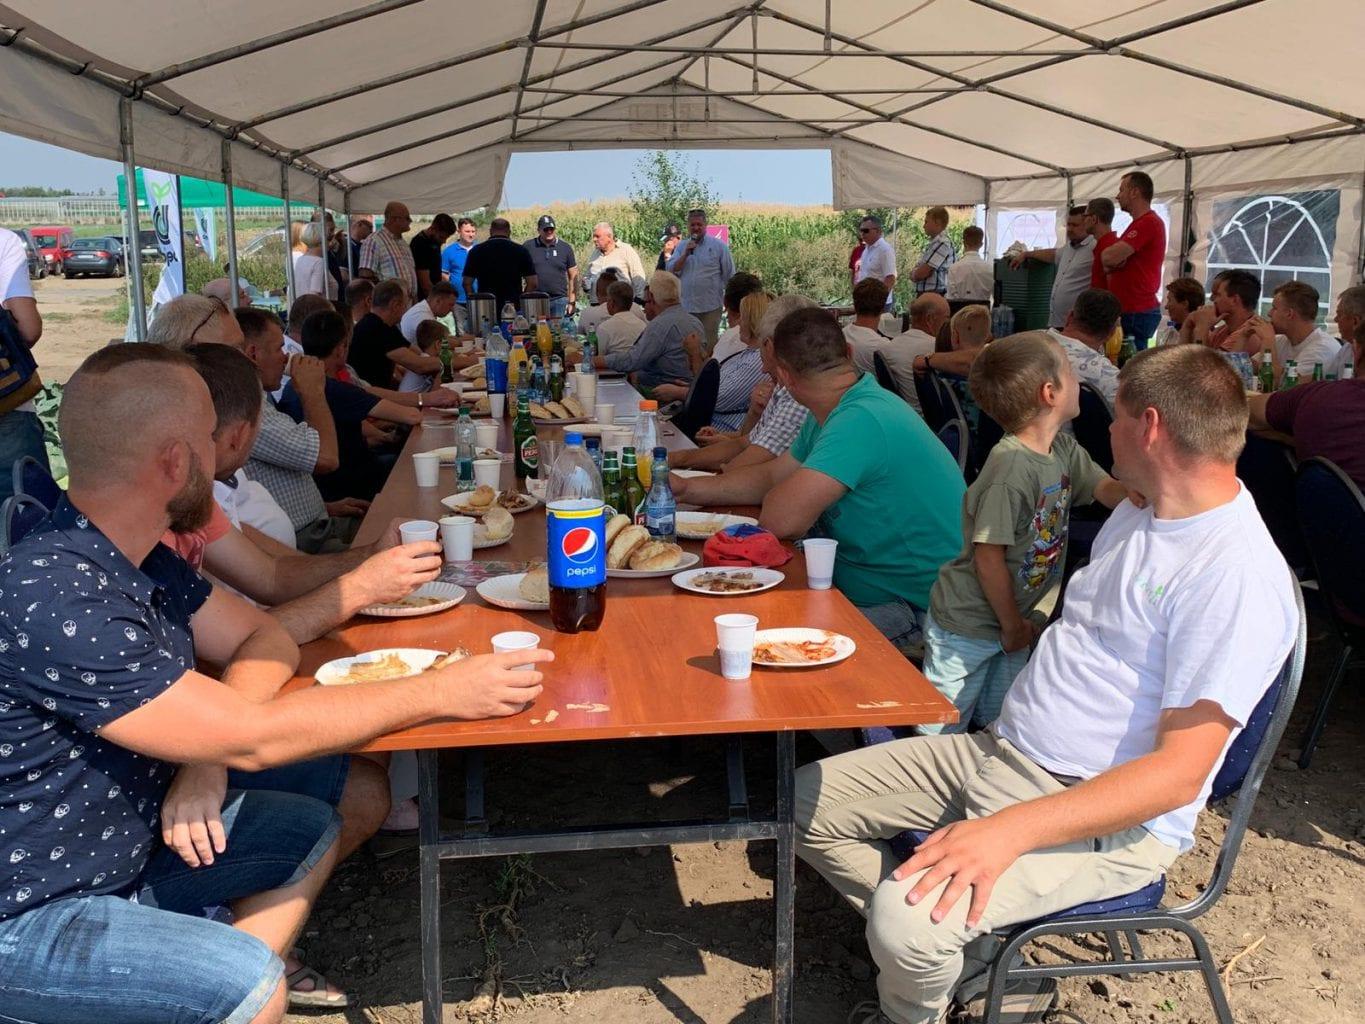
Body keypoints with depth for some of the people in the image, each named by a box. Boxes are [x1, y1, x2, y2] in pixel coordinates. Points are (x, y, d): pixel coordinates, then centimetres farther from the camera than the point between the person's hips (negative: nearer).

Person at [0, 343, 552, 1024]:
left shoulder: (137, 559, -1)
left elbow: (263, 640, 6)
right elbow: (252, 736, -28)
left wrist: (209, 754, -15)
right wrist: (442, 693, -21)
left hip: (136, 834, 9)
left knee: (356, 790, 6)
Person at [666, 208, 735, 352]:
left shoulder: (718, 246, 0)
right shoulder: (681, 247, 11)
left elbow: (729, 275, 3)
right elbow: (671, 271, 0)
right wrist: (686, 254, -9)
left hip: (711, 306, -3)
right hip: (686, 306, 3)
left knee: (709, 346, 0)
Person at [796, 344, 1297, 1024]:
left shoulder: (1239, 575, -20)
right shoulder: (1137, 515, 12)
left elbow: (1179, 774, -25)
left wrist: (1011, 829, -31)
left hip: (1109, 820, -9)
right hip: (998, 751, 9)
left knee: (905, 919, -31)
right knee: (806, 802, 3)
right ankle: (973, 963, 7)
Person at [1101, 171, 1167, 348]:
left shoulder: (1148, 223, -13)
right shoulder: (1141, 223, 23)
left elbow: (1110, 258, -20)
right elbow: (1108, 265, 21)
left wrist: (1105, 253, 2)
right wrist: (1114, 259, -1)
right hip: (1131, 311, 10)